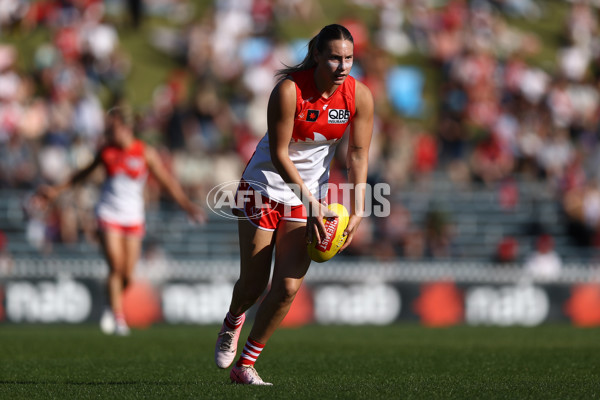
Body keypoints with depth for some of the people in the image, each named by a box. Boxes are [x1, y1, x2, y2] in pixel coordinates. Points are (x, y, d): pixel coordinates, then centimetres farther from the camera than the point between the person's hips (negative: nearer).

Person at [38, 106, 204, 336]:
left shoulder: (146, 153, -6)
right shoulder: (106, 151, 0)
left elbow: (167, 182, 0)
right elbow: (85, 173, 16)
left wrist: (187, 205, -7)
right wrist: (57, 190, 18)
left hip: (133, 219, 0)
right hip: (109, 215, 0)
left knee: (127, 276, 1)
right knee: (115, 267, -13)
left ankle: (112, 308, 28)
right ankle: (118, 319, -7)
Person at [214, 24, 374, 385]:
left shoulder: (360, 96, -12)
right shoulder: (289, 90, -24)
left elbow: (358, 156, -5)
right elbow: (279, 154, -21)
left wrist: (357, 212, -12)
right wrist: (311, 203, -24)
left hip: (312, 193, 3)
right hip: (267, 185, -3)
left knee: (288, 287, -8)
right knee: (254, 284, 2)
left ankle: (245, 364, 8)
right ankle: (233, 322, 39)